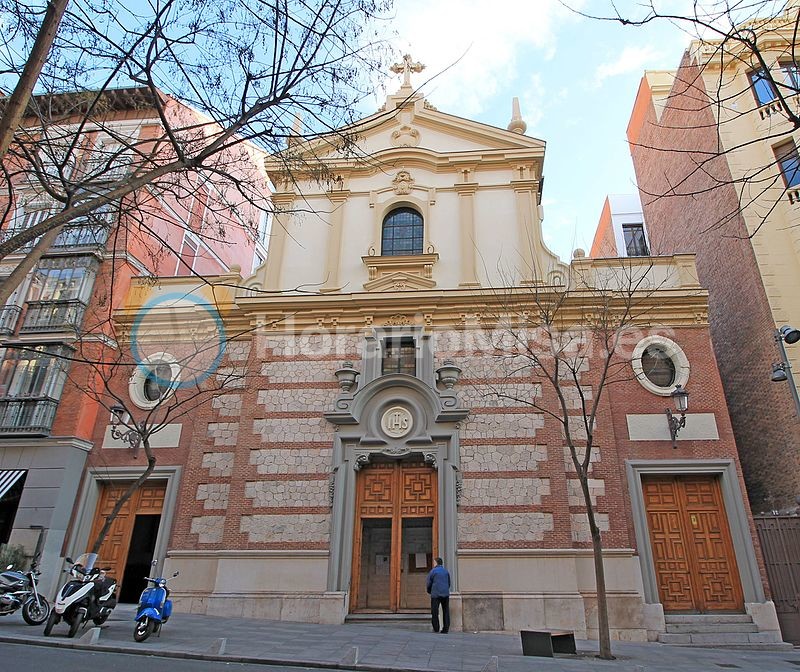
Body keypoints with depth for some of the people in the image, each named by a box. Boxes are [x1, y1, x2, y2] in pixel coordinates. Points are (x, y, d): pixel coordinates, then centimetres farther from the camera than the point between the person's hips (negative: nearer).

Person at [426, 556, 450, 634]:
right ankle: (445, 629, 5)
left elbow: (429, 583, 2)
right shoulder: (446, 571, 12)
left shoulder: (433, 571, -1)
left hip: (436, 594, -4)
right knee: (446, 612, 7)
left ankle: (436, 629, 5)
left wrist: (429, 592, 18)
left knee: (435, 612, 4)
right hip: (445, 594, 4)